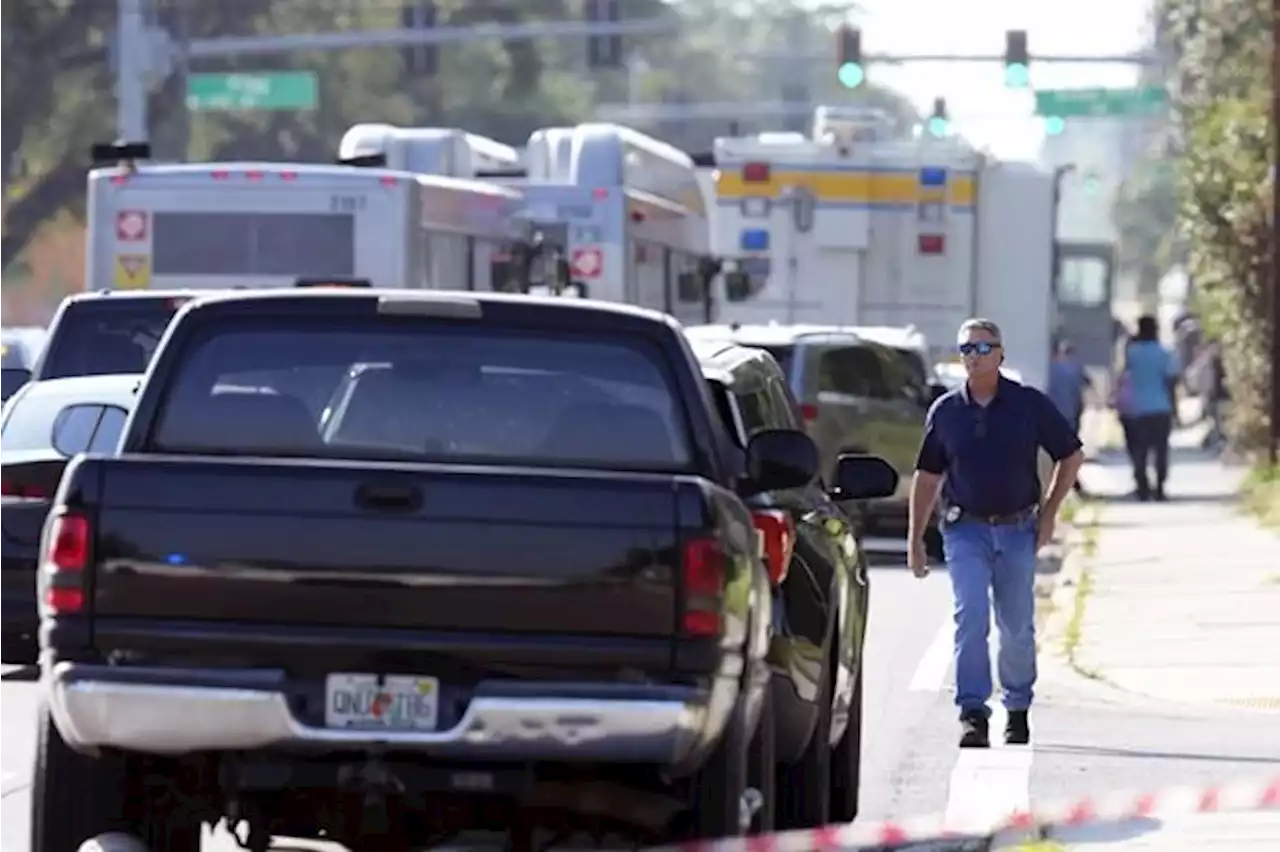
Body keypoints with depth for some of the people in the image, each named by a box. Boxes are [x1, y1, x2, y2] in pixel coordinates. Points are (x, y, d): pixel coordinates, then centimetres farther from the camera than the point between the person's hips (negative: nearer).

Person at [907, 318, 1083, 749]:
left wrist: (1049, 512, 1)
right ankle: (973, 713, -18)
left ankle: (1018, 709, 27)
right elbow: (927, 475, 9)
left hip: (1018, 530, 0)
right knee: (970, 618, -16)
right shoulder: (946, 411, 2)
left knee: (1017, 628, 8)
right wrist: (915, 539, 6)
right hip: (966, 530, 0)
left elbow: (1070, 456, 8)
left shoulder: (1030, 405, -2)